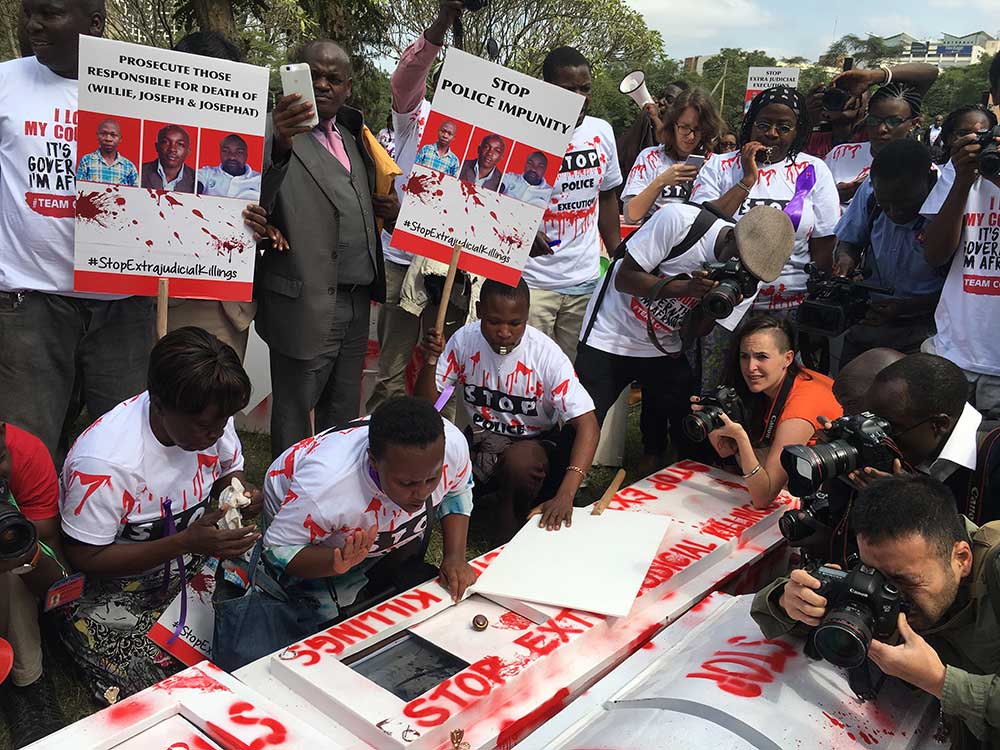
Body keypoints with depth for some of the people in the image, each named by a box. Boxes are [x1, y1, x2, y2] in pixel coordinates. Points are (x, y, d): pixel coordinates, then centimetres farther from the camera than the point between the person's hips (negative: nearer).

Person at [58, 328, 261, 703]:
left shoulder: (212, 418, -14)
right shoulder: (102, 463, -32)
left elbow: (229, 470, 7)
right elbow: (86, 558, -21)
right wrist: (187, 541, -32)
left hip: (194, 560, 5)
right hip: (117, 591, -4)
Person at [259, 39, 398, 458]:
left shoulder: (353, 137, 16)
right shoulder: (278, 138, -8)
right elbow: (255, 203, -25)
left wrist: (390, 210, 4)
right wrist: (280, 146, -43)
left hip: (357, 302, 7)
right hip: (306, 307, -7)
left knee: (343, 415, 17)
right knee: (295, 415, 3)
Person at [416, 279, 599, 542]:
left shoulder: (546, 354, -22)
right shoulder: (465, 340, -12)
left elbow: (588, 425, -27)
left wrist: (565, 494, -39)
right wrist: (431, 360, -28)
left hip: (533, 445, -3)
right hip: (480, 444, 3)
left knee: (519, 461, -36)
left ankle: (508, 540, -7)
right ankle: (496, 496, 8)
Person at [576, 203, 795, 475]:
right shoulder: (679, 219, -23)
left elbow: (692, 332, -5)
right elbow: (624, 279, -21)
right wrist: (687, 287, -32)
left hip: (664, 348, 5)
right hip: (609, 338, -4)